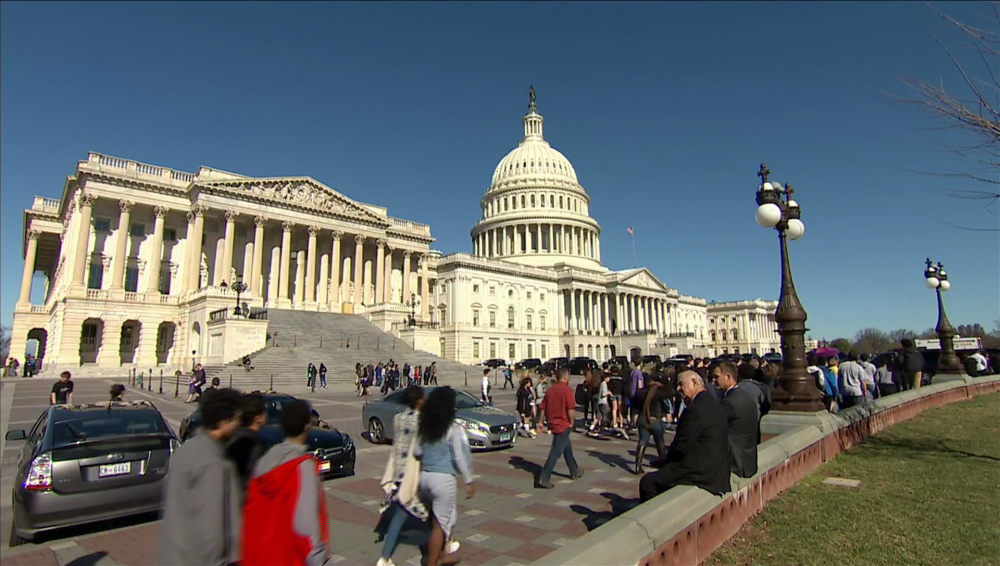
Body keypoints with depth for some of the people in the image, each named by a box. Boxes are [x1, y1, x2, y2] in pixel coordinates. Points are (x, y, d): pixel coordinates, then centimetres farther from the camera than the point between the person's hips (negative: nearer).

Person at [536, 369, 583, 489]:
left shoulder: (550, 390, 7)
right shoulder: (567, 390, -14)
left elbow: (543, 407, 9)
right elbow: (570, 409, -20)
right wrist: (571, 422, -7)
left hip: (552, 423, 8)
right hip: (563, 424, -8)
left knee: (567, 447, 23)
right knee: (556, 452, -5)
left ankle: (575, 471, 37)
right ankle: (543, 478, -8)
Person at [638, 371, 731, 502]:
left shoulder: (696, 409, -21)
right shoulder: (712, 403, 11)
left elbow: (681, 446, -18)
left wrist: (667, 460, 2)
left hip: (702, 472, -10)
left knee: (648, 482, -7)